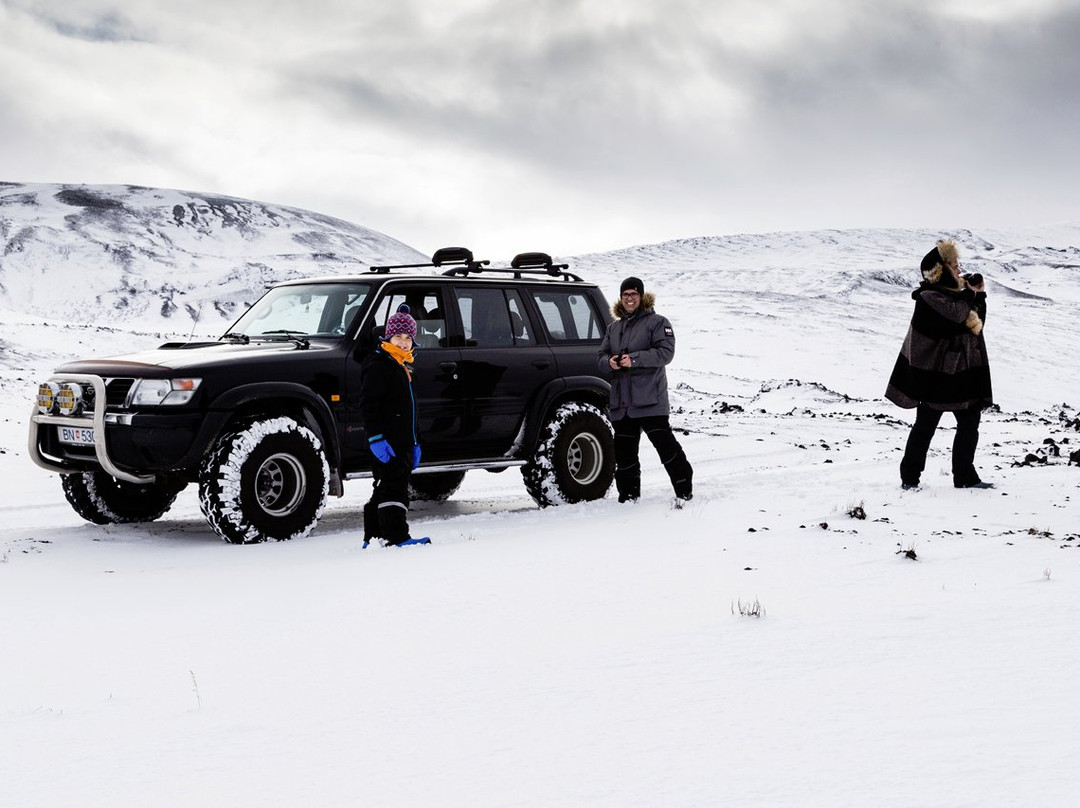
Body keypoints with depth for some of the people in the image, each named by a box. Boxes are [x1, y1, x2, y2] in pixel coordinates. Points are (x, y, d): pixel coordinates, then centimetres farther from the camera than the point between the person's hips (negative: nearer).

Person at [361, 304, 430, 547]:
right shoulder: (378, 365, -9)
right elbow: (369, 405, -18)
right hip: (386, 442, -10)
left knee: (384, 489, 12)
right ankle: (397, 536, -16)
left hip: (401, 442, 10)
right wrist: (376, 437, -25)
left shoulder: (403, 367, 21)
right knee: (394, 487, -13)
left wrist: (413, 442, 26)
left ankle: (374, 538, 16)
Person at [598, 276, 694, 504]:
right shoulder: (613, 328, 21)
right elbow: (602, 356, 19)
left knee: (664, 443, -9)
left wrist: (634, 359, -19)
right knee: (624, 451, 8)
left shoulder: (656, 322, 1)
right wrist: (609, 362, -6)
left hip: (650, 400, -6)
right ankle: (629, 495, 18)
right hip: (621, 402, 6)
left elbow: (666, 352, -11)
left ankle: (684, 490, -2)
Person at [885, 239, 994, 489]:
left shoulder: (956, 292, 14)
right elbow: (954, 313, -30)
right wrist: (969, 294, -12)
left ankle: (966, 476, 17)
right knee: (925, 426, -2)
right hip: (935, 374, -8)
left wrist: (979, 295, 7)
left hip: (963, 372, 8)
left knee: (970, 423, 8)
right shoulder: (929, 296, -13)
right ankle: (910, 477, 6)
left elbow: (977, 321, 21)